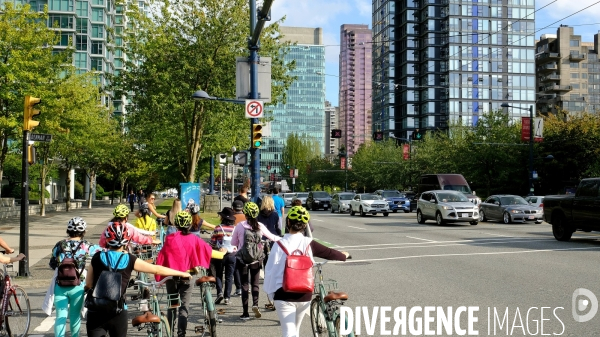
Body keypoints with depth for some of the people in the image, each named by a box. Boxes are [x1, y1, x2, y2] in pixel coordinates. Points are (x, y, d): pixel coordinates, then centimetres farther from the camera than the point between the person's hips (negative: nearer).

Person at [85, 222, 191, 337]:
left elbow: (88, 285, 3)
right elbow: (157, 269, 4)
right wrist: (182, 273, 14)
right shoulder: (130, 260, -3)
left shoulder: (97, 258, -2)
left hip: (95, 312, 0)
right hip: (118, 314, 0)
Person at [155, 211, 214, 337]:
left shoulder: (170, 239, -7)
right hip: (187, 276, -1)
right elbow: (208, 250, -1)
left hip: (171, 276, 1)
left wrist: (159, 276, 2)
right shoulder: (193, 239, -6)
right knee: (184, 306, 4)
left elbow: (161, 258, -7)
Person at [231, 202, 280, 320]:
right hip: (256, 259, 1)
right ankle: (255, 304, -7)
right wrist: (279, 238, 26)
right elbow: (272, 237, 7)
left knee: (244, 285, 7)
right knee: (255, 283, 16)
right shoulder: (260, 226, -7)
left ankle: (245, 312, 7)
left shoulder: (240, 226, -10)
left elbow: (233, 243, 0)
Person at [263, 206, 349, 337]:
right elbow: (330, 253, 9)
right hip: (304, 294, 3)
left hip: (284, 294, -3)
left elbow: (271, 268, -9)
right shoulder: (309, 244, -4)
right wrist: (343, 255, 30)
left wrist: (270, 289, 6)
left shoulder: (280, 244, -10)